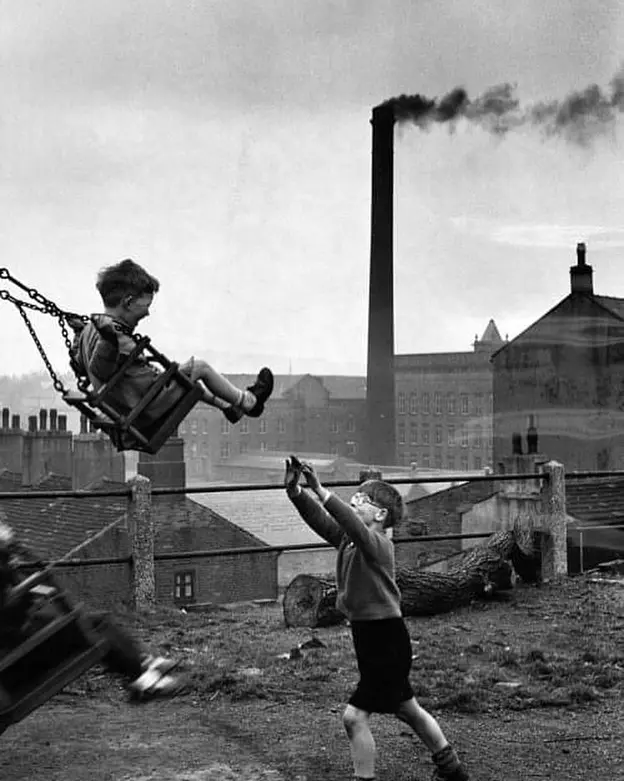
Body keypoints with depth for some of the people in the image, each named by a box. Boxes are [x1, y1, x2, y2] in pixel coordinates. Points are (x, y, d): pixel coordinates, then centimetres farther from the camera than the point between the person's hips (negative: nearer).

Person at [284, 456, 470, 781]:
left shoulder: (378, 544, -19)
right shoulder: (346, 539, 4)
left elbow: (352, 523, -38)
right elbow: (320, 520, -8)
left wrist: (320, 490, -46)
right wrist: (294, 492, -23)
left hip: (387, 641, -10)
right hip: (367, 636, 10)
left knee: (354, 716, -10)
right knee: (408, 709, 23)